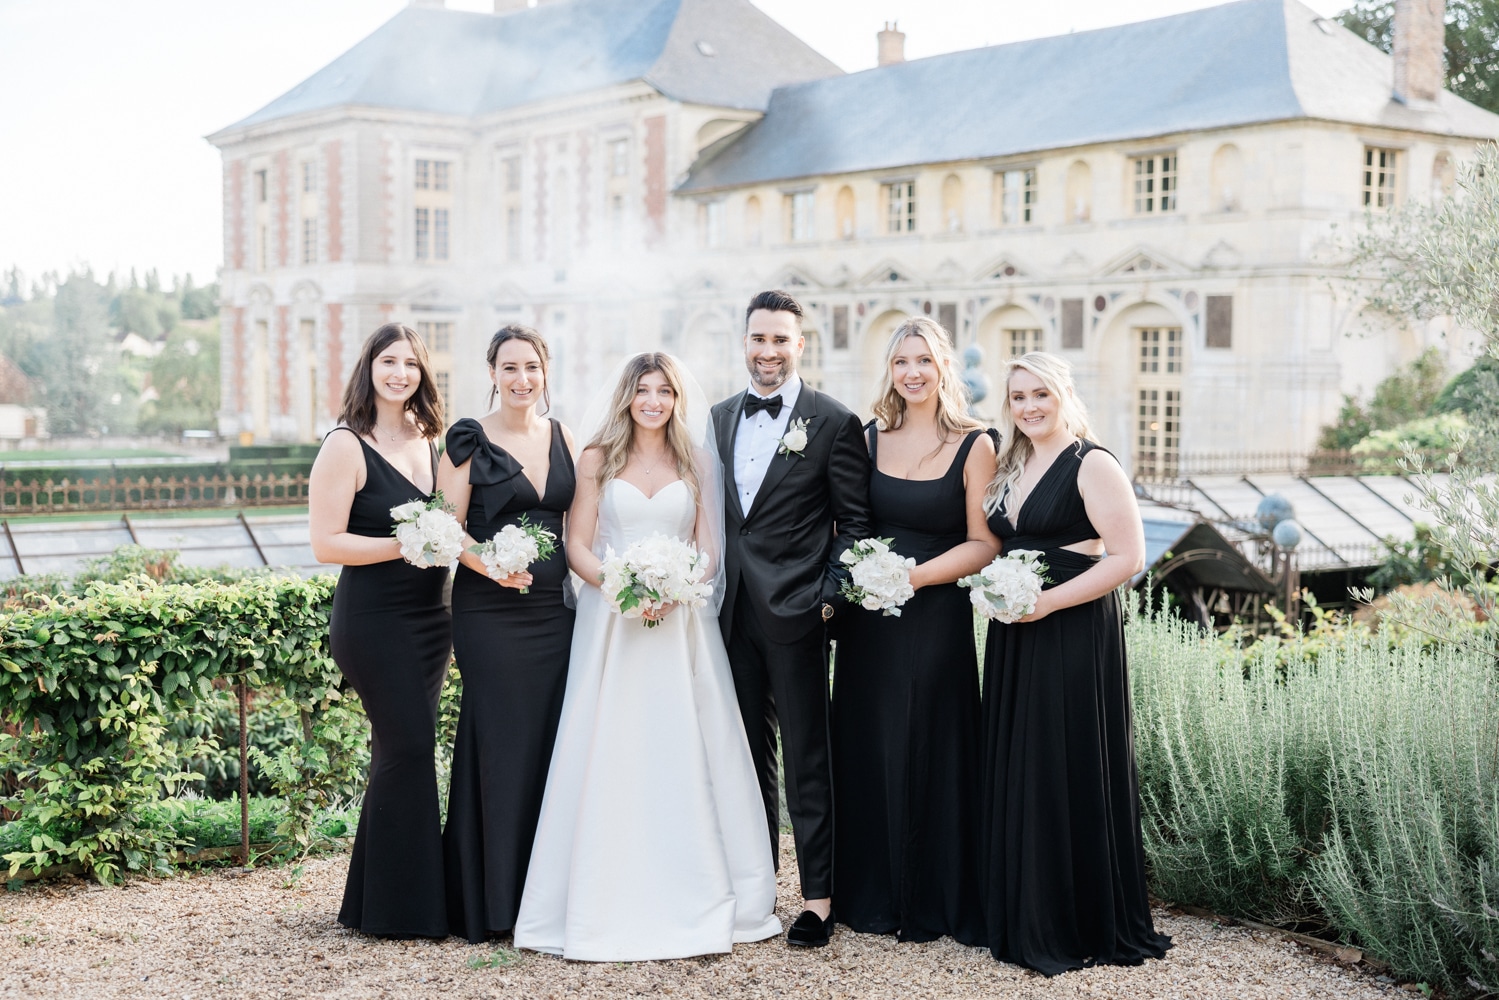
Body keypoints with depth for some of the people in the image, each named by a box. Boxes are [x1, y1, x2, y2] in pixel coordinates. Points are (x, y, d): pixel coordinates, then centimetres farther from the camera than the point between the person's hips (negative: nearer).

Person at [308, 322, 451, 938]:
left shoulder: (430, 442, 12)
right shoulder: (346, 446, -9)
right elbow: (326, 544, -14)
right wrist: (407, 545, -21)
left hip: (430, 618, 7)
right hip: (374, 621, -7)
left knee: (406, 752, 11)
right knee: (407, 748, -8)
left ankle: (374, 899, 22)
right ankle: (399, 907, 4)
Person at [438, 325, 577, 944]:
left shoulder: (562, 438, 12)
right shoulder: (470, 440, -2)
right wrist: (491, 566, -22)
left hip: (553, 609, 4)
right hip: (491, 612, -4)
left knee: (550, 740, 6)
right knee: (498, 742, -1)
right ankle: (488, 901, 10)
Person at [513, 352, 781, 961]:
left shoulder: (697, 463, 10)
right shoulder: (597, 460, 6)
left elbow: (710, 546, 7)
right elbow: (577, 545, 1)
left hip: (682, 622, 1)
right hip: (610, 623, -1)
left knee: (684, 755, 0)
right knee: (610, 756, -3)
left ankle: (694, 901, 9)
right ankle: (607, 905, 4)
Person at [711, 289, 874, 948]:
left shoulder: (834, 423, -5)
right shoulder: (720, 418, 11)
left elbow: (856, 523, -4)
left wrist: (831, 597, -12)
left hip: (795, 614, -5)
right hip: (733, 613, 5)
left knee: (807, 758, 0)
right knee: (748, 753, 15)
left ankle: (819, 895, 8)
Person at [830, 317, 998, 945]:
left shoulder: (973, 445, -3)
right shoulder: (871, 439, 8)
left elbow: (983, 544, -6)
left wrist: (916, 575, -17)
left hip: (935, 617, -4)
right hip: (867, 616, 4)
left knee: (929, 750, 2)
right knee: (865, 748, 9)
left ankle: (933, 903, 18)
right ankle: (872, 895, 24)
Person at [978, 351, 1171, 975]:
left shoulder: (1092, 466, -8)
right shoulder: (1011, 468, 15)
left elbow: (1129, 557, -15)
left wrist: (1049, 601, -19)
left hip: (1072, 637, -7)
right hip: (1013, 641, 8)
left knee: (1068, 774, -2)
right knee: (1015, 773, 9)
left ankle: (1083, 927, 10)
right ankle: (1023, 918, 20)